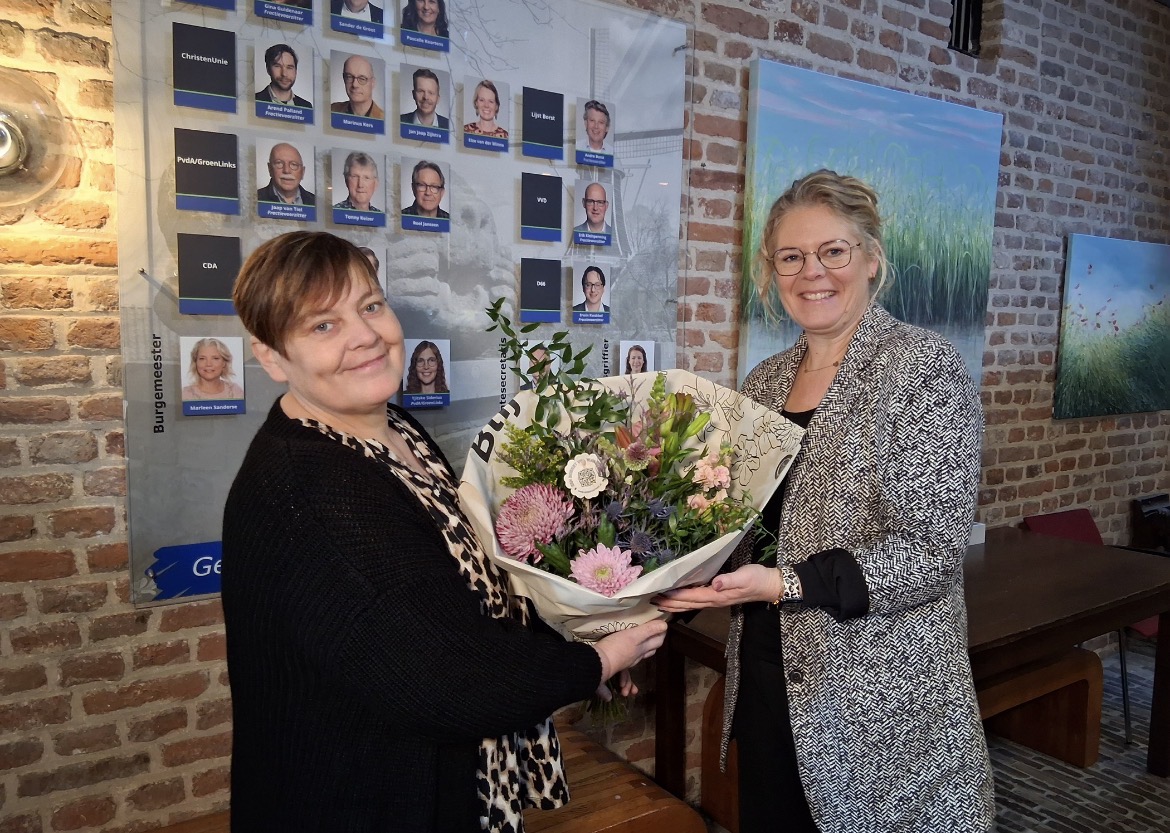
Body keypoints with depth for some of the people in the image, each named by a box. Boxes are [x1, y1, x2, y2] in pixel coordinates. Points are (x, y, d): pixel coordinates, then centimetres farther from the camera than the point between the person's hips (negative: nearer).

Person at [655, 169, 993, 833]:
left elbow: (931, 552, -17)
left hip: (882, 705, -5)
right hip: (766, 684, 6)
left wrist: (786, 585, -25)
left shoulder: (924, 367, -12)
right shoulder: (766, 380, 6)